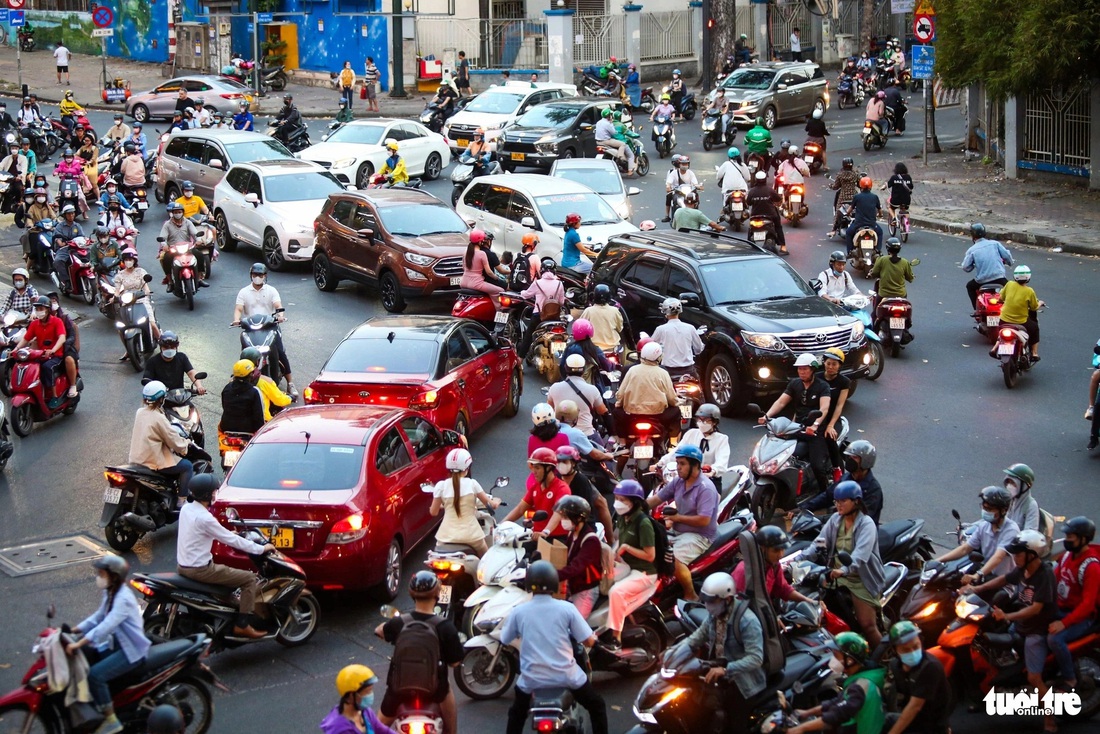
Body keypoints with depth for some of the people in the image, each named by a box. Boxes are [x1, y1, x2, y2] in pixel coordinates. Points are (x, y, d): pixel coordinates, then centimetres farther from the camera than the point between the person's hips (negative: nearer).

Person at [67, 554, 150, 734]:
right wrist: (73, 630, 2)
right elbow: (98, 618, 13)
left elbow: (105, 626, -35)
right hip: (118, 645, 10)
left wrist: (78, 644, -39)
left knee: (95, 674, -24)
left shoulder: (123, 599, -25)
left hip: (132, 651, -10)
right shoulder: (111, 593, 8)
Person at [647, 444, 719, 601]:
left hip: (699, 536, -9)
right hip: (677, 532, 9)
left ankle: (691, 596, -11)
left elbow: (703, 520, -25)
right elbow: (657, 499, 8)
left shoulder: (706, 488, -19)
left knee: (674, 559, -31)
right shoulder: (678, 482, 7)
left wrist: (678, 518, -17)